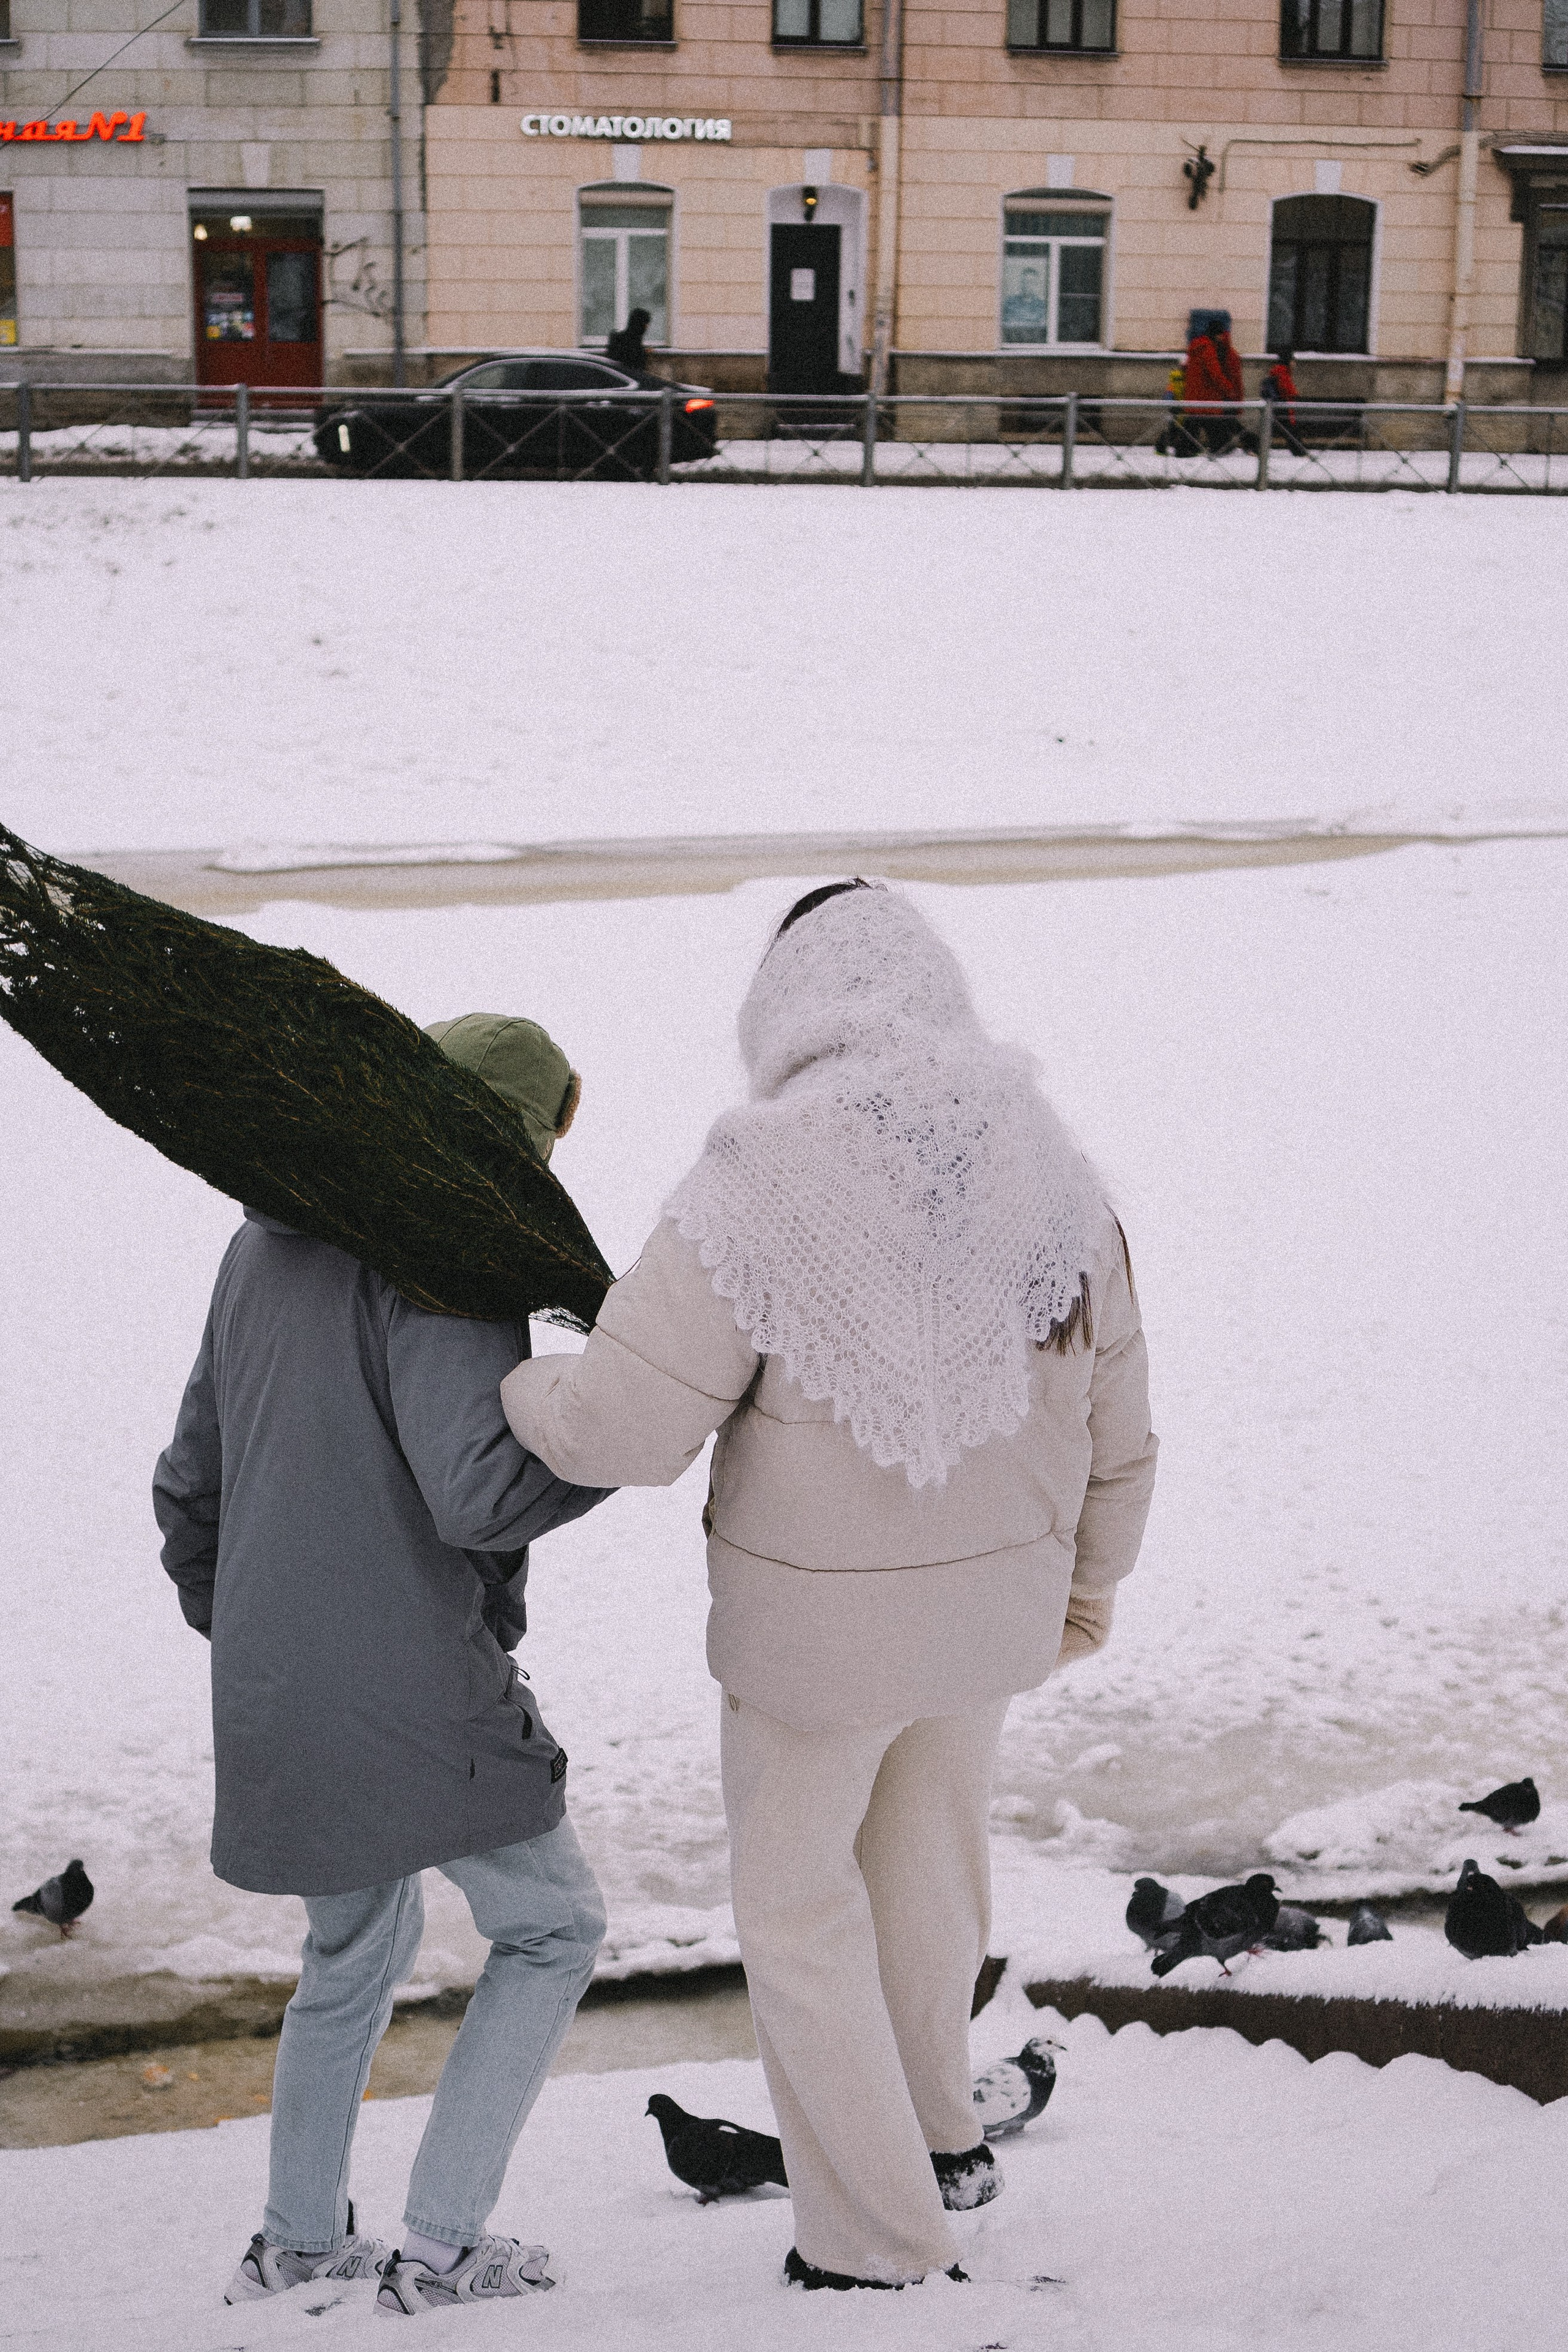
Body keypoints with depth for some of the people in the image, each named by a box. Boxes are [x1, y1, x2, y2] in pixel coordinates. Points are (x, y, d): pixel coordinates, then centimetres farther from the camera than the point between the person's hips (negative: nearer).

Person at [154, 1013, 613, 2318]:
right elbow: (479, 1492, -25)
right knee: (552, 1926, 11)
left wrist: (234, 1637, 29)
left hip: (275, 1702, 8)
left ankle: (300, 2236, 34)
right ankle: (442, 2244, 12)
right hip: (417, 1695, -8)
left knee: (357, 1945, 26)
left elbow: (194, 1480, 17)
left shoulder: (267, 1250, 11)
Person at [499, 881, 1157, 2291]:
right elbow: (1116, 1434, 5)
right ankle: (939, 2138, 48)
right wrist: (1088, 1582, 22)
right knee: (929, 1867, 27)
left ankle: (876, 2240, 25)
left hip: (817, 1626, -5)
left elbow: (623, 1427, -22)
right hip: (990, 1604, 5)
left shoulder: (759, 1191, -22)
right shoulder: (1054, 1184, -5)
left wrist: (496, 1378, -2)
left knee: (798, 1907, 16)